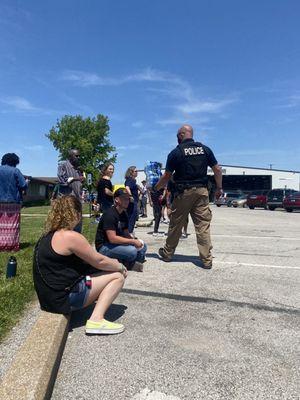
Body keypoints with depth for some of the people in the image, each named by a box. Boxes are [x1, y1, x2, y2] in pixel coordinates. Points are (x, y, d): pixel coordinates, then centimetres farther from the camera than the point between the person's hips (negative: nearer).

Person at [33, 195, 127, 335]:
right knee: (118, 276, -3)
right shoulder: (70, 236, -20)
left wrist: (113, 263, 13)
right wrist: (121, 267, 6)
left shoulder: (49, 235, 9)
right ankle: (96, 320, -11)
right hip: (63, 298, -9)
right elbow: (99, 261, -12)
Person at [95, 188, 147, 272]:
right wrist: (133, 241, -23)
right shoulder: (110, 214, -21)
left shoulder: (124, 214, 7)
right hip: (104, 247, -9)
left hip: (117, 243, 9)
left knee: (143, 247, 1)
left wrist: (136, 241, -10)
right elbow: (112, 239, -28)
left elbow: (126, 233, 10)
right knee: (132, 251, -29)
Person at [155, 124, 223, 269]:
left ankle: (167, 253, 25)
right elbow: (217, 169, 5)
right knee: (203, 225, 4)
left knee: (175, 225, 9)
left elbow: (166, 176, 0)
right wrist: (219, 188, 14)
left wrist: (155, 188, 14)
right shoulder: (205, 149, 7)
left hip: (183, 192, -2)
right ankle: (207, 260, 6)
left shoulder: (176, 152, -2)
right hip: (202, 191, 3)